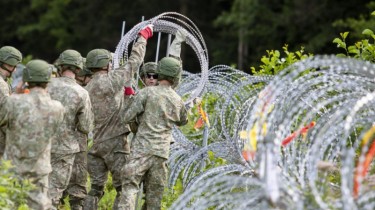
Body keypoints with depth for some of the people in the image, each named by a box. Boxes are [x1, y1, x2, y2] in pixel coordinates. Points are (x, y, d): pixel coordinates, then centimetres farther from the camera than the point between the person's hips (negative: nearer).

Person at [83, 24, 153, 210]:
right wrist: (143, 36, 9)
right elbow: (134, 62, -3)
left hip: (97, 143, 7)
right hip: (115, 141, -7)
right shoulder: (111, 81, -10)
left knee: (96, 188, 9)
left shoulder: (88, 89, 10)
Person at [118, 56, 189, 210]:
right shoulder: (178, 101, 10)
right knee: (155, 192, 10)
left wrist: (132, 101, 14)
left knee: (130, 186, -8)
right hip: (162, 151, 4)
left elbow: (127, 117, -5)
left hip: (142, 148, -4)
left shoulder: (147, 92, -4)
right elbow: (183, 121, 31)